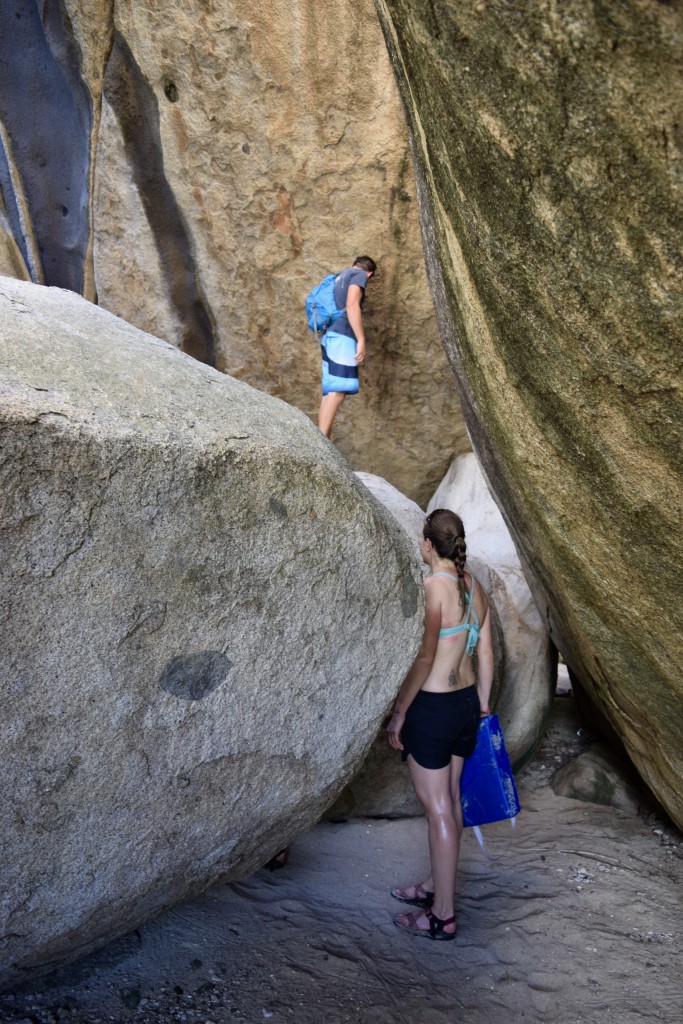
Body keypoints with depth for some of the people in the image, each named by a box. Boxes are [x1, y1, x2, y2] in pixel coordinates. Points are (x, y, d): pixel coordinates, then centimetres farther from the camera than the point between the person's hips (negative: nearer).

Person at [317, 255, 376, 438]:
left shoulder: (340, 276, 28)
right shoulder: (360, 275, 3)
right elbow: (351, 305, -13)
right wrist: (361, 339, -17)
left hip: (330, 336, 9)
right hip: (342, 336, -9)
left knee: (330, 391, 5)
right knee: (338, 391, -16)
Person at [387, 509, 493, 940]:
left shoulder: (433, 586, -19)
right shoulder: (474, 587, 5)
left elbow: (424, 658, -20)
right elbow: (486, 653, 10)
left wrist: (399, 712, -12)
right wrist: (482, 705, 21)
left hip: (433, 707, -8)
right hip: (467, 702, 8)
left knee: (438, 808, 1)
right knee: (450, 798, 19)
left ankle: (443, 914, 12)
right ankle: (436, 885, 36)